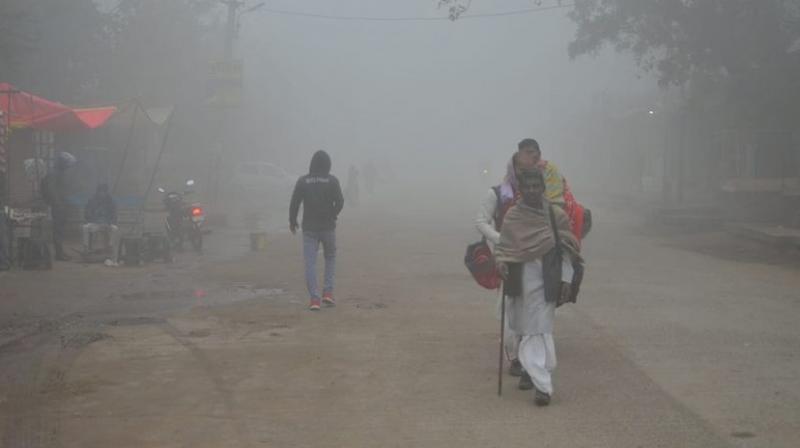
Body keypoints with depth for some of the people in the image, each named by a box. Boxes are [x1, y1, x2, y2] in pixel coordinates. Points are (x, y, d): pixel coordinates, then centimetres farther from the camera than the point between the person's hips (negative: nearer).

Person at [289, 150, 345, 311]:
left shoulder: (303, 181, -1)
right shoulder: (332, 180, -4)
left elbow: (294, 203, -3)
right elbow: (339, 201, -7)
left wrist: (292, 221, 11)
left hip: (309, 228, 0)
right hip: (328, 226, 0)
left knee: (310, 263, 1)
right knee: (330, 257, 19)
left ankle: (314, 298, -7)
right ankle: (328, 291, 6)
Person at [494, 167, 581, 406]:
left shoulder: (556, 215, -1)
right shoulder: (512, 217, 2)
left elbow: (566, 251, 2)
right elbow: (502, 246, 7)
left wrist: (566, 280, -3)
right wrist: (501, 261, -14)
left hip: (546, 281, -2)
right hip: (520, 281, 3)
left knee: (540, 330, -7)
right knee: (524, 329, 11)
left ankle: (542, 384, -8)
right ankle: (533, 371, 27)